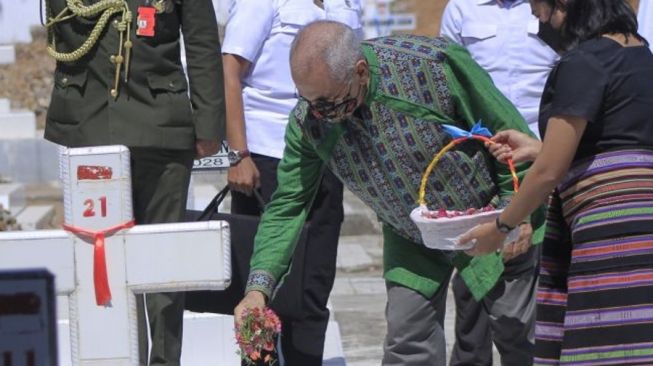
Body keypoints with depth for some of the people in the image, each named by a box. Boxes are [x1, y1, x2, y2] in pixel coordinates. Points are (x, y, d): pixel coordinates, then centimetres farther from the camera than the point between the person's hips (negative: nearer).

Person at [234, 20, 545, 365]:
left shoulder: (434, 64, -31)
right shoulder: (307, 121, -17)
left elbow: (508, 130, -19)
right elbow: (287, 206, -10)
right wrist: (259, 284, -21)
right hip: (411, 241, 3)